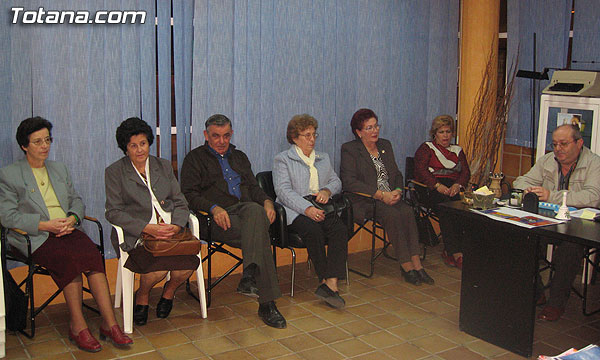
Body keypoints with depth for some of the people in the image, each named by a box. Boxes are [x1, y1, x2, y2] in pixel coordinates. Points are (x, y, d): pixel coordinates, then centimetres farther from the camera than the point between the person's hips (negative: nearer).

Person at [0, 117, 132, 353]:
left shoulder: (59, 169, 24)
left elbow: (76, 201, 22)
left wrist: (72, 218, -3)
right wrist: (45, 225, -14)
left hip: (67, 230, 4)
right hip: (35, 238, -4)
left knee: (92, 254, -29)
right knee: (71, 258, -34)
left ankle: (109, 324, -31)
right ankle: (77, 326, -23)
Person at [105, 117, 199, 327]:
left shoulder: (163, 166, 18)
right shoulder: (115, 172, 7)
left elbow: (180, 203, 14)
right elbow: (113, 212, -2)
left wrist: (176, 225, -8)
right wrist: (148, 228, -15)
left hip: (171, 231, 3)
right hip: (136, 236, -3)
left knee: (188, 263, -27)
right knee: (159, 267, -32)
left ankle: (169, 291, 10)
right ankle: (142, 297, 4)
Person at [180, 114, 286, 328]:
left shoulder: (239, 157, 31)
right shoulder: (195, 158, 14)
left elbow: (253, 187, 24)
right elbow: (189, 194, 1)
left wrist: (266, 202, 0)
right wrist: (214, 208, -18)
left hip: (247, 209, 4)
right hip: (220, 218, -4)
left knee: (255, 210, -37)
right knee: (259, 233, -34)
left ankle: (249, 276, -47)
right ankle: (266, 303, -39)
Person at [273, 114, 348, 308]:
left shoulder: (323, 158, 27)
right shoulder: (283, 159, 7)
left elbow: (336, 181, 23)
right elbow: (283, 190, -7)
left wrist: (327, 190, -4)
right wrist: (307, 209, -22)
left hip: (321, 207, 4)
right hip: (295, 210, -4)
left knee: (340, 229, -28)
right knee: (313, 230, -35)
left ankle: (331, 283, -36)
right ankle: (326, 282, -27)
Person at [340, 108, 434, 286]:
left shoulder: (385, 145, 19)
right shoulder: (349, 149, 0)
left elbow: (397, 174, 20)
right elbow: (349, 182, -12)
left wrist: (397, 191, -5)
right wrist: (381, 195, -18)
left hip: (390, 197, 5)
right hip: (365, 201, -5)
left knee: (408, 211, -26)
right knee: (393, 214, -31)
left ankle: (416, 264, -28)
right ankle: (406, 266, -25)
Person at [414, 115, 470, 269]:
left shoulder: (458, 150, 27)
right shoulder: (426, 148, 14)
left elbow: (466, 172, 13)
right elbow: (421, 170, -3)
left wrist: (458, 185, -11)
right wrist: (438, 186, -18)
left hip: (453, 188, 3)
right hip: (430, 189, -3)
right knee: (445, 201, -35)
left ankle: (448, 251, -32)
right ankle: (456, 252, -39)